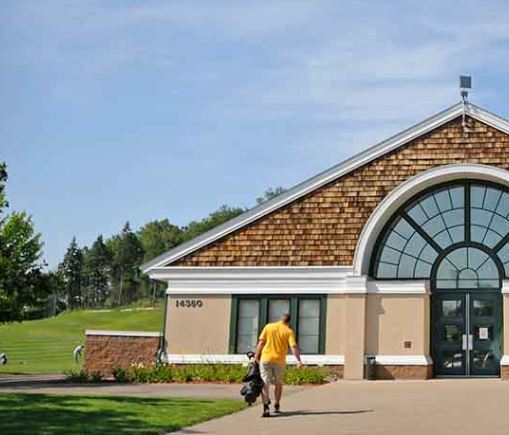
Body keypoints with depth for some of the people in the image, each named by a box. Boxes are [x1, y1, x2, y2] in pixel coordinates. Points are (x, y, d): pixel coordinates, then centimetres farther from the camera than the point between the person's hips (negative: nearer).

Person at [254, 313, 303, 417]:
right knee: (278, 383, 21)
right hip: (280, 360, 0)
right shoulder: (289, 331, 1)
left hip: (266, 359, 0)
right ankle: (276, 406, 28)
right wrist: (298, 360, -13)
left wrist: (256, 357, 5)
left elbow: (261, 343, 1)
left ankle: (266, 408, -18)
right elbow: (293, 347, -10)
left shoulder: (268, 327, 5)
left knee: (265, 383, -2)